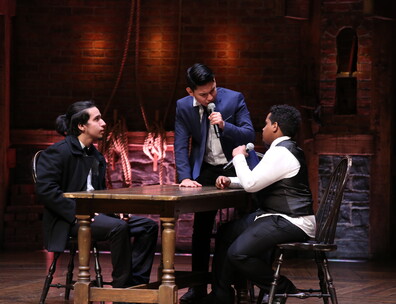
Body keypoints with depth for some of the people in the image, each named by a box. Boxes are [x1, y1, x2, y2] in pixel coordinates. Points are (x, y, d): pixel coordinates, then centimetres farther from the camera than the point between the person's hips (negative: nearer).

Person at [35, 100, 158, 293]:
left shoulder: (96, 156, 18)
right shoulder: (58, 152, -8)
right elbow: (45, 189, -18)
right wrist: (76, 212, -24)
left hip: (95, 212, 9)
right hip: (70, 219, -9)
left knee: (148, 226, -4)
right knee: (118, 227, -32)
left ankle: (134, 283, -8)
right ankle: (121, 283, -20)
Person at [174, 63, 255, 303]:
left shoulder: (234, 99, -13)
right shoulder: (183, 107, -6)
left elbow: (250, 135, -14)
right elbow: (181, 145, -6)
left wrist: (224, 125, -29)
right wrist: (185, 177, -19)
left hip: (236, 168, -2)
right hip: (205, 171, 2)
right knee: (201, 228, 5)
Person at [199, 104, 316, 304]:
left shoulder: (282, 153, -17)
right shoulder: (281, 149, 17)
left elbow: (251, 184, -21)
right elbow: (255, 180, 28)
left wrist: (239, 157, -5)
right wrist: (230, 181, 11)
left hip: (290, 223, -12)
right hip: (274, 216, 12)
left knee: (238, 253, -24)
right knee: (225, 234, 16)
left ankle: (281, 288, -5)